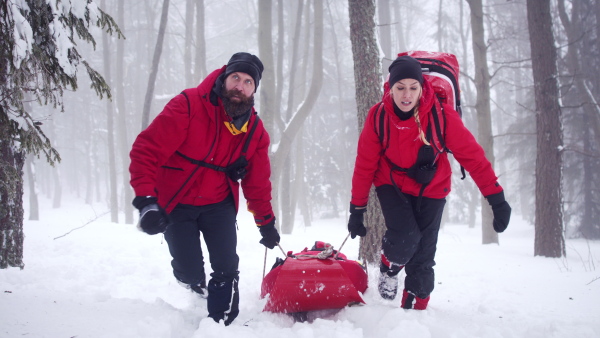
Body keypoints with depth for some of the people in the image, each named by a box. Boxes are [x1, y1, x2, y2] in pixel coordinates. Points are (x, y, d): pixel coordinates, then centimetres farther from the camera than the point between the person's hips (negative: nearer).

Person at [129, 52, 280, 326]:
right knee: (190, 272, -5)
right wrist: (146, 200, -33)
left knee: (226, 267, -7)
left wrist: (266, 222, 12)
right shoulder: (189, 106, -21)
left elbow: (257, 182, 9)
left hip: (218, 204, 4)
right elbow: (147, 149, -24)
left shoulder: (255, 131, -4)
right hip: (175, 204, -3)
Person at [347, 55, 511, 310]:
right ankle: (388, 269, 10)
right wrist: (357, 210, -7)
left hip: (431, 189, 0)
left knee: (423, 257, -1)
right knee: (405, 237, -24)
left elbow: (472, 155, -21)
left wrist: (497, 199, -23)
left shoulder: (441, 115, -24)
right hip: (392, 184, 0)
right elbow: (365, 164, -12)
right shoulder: (378, 116, -20)